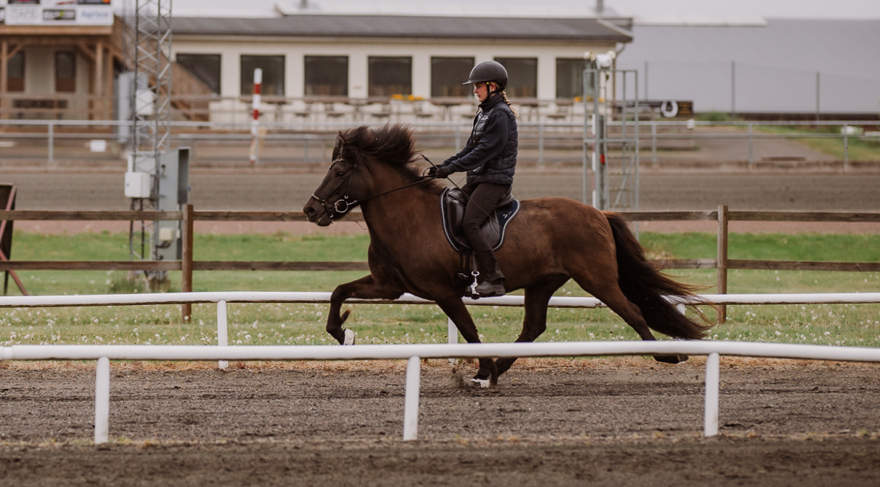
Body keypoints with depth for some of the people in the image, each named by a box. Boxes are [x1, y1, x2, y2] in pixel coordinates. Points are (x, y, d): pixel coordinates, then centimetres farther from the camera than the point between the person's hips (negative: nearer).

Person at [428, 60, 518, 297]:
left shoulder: (501, 115, -13)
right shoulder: (484, 113, 18)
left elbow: (484, 151, -20)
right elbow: (470, 148, 19)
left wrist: (452, 168, -21)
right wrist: (443, 166, 8)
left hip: (495, 180, -10)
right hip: (478, 179, 10)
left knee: (469, 223, -24)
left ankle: (493, 279, -24)